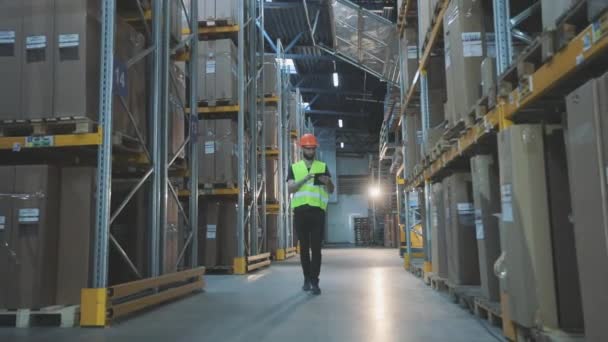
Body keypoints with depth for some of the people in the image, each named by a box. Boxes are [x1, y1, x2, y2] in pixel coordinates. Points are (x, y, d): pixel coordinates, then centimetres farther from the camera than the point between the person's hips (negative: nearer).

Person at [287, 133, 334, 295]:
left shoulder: (323, 166, 11)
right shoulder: (294, 167, 11)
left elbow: (331, 190, 7)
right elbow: (290, 188, -2)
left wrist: (328, 182, -16)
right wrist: (304, 179, -18)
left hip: (317, 211, -1)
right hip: (300, 211, 1)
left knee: (316, 247, -4)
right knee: (304, 247, 8)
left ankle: (315, 282, -3)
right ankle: (307, 278, 19)